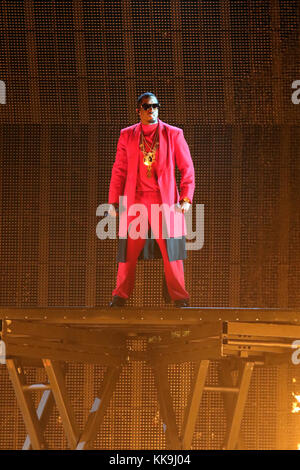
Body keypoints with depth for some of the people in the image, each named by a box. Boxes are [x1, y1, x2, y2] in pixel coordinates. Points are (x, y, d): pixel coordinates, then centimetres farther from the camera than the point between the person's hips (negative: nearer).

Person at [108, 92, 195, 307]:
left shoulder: (174, 134, 5)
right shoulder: (127, 135, 10)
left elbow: (187, 168, 5)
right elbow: (119, 170, 10)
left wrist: (187, 198, -5)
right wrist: (114, 201, 4)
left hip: (166, 201, -1)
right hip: (134, 201, 1)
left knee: (171, 249, -2)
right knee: (128, 250, 2)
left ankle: (179, 296, 7)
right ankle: (121, 295, 11)